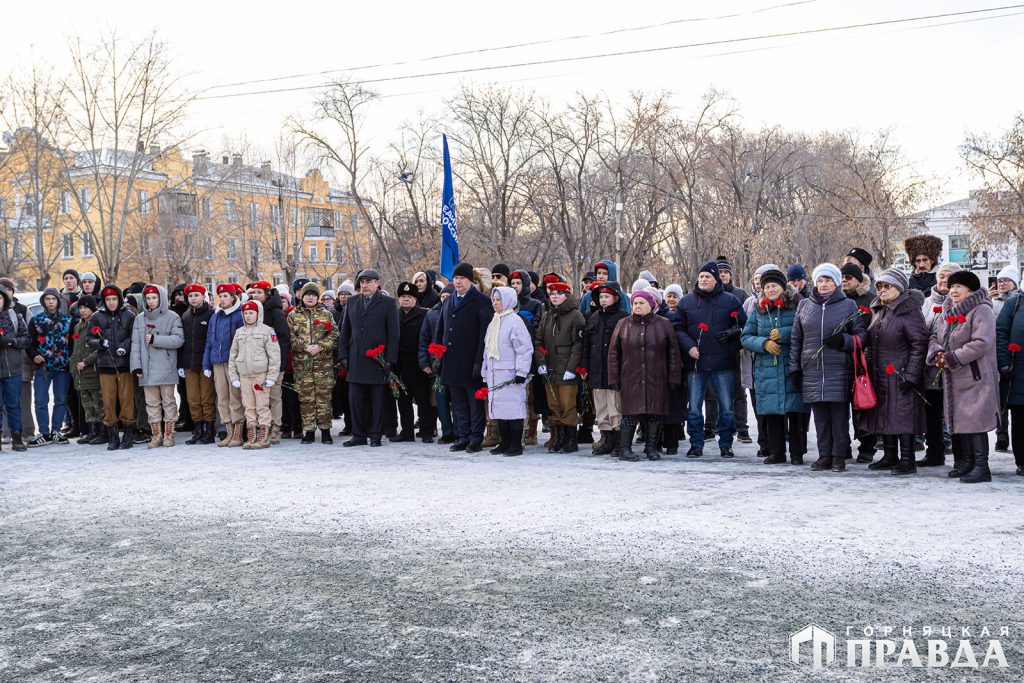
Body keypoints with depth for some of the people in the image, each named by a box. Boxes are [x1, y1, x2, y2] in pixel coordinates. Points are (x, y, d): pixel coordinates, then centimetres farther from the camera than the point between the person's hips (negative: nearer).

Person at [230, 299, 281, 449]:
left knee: (262, 406, -3)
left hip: (261, 375, -5)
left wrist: (271, 377, -11)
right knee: (248, 406, 7)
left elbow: (274, 355, -6)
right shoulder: (239, 332, 13)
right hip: (244, 376, 5)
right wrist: (234, 377, 8)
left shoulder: (267, 331, -2)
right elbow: (233, 355, 15)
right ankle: (251, 436, 12)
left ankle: (264, 437, 1)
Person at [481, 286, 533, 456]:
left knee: (513, 408, -7)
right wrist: (485, 372, 19)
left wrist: (521, 372, -17)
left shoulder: (515, 321, -8)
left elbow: (524, 349, -13)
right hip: (495, 374, 8)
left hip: (510, 374, -8)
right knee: (499, 409, 9)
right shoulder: (493, 322, 18)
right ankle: (504, 443, 16)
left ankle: (516, 445, -1)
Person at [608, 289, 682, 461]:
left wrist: (674, 377, 1)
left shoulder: (664, 325, 6)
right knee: (630, 413, -5)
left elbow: (673, 353, 6)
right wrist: (613, 377, 1)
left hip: (656, 380, 1)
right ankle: (624, 448, 3)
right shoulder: (623, 325, 6)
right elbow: (613, 352, 6)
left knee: (655, 413, 3)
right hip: (630, 380, -1)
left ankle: (651, 447, 15)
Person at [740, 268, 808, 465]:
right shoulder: (758, 310, 13)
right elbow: (745, 337, 12)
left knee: (795, 412, -2)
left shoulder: (797, 305, 2)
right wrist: (764, 343, -6)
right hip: (767, 370, 3)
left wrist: (782, 334, -12)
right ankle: (776, 453, 14)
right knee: (771, 412, 4)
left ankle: (797, 453, 8)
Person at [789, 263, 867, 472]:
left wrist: (843, 340, -13)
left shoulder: (849, 306, 5)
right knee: (820, 416, 6)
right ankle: (825, 455, 13)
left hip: (839, 369, -3)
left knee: (840, 414, -1)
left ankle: (839, 456, 6)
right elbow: (795, 339, 17)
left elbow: (861, 336, 7)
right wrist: (795, 367, 11)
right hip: (812, 370, 3)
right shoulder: (804, 306, 13)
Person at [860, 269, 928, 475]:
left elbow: (919, 344, -15)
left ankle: (907, 460, 1)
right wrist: (868, 369, 16)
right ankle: (890, 456, 22)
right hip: (879, 376, 9)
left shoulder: (910, 312, -12)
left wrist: (911, 375, -18)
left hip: (899, 376, -9)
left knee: (902, 415, -6)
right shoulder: (878, 311, 14)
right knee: (884, 415, 12)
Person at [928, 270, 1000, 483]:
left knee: (975, 420, -10)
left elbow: (982, 343, -20)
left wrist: (952, 358, -18)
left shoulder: (981, 311, -10)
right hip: (953, 378, 8)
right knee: (959, 419, 11)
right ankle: (966, 462, 20)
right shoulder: (947, 312, 15)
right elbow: (935, 338, 18)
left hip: (976, 377, -8)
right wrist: (937, 354, -5)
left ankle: (981, 467, -6)